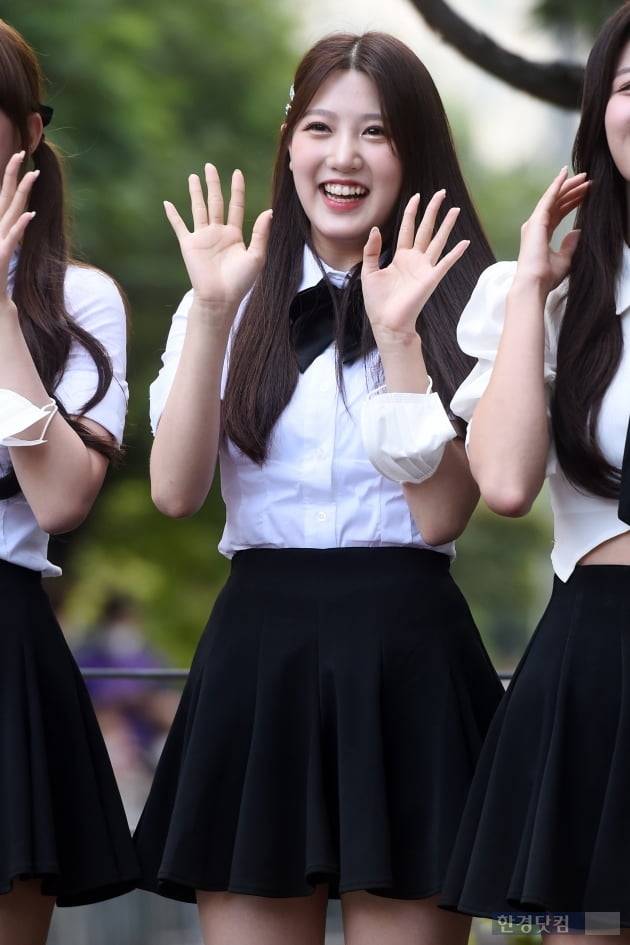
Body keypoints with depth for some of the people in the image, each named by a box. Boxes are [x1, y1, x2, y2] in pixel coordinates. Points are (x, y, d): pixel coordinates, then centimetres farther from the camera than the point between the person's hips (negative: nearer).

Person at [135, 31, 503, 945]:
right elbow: (176, 491, -4)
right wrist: (214, 313, -10)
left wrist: (400, 336, -14)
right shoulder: (231, 307, 10)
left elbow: (440, 513, -8)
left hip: (408, 661, -2)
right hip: (256, 656, 2)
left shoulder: (461, 305, 3)